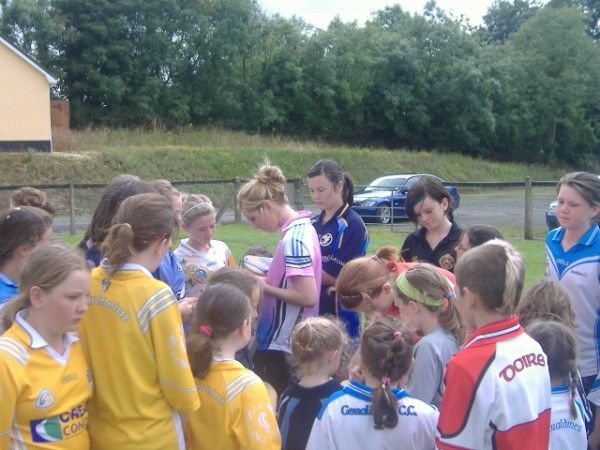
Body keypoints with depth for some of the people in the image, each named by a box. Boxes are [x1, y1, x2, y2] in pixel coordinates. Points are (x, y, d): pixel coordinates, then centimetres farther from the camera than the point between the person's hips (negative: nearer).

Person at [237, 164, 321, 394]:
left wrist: (264, 287, -15)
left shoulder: (293, 239, -22)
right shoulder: (303, 227, 6)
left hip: (280, 344, -9)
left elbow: (308, 296, -26)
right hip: (294, 340, 9)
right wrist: (266, 278, 4)